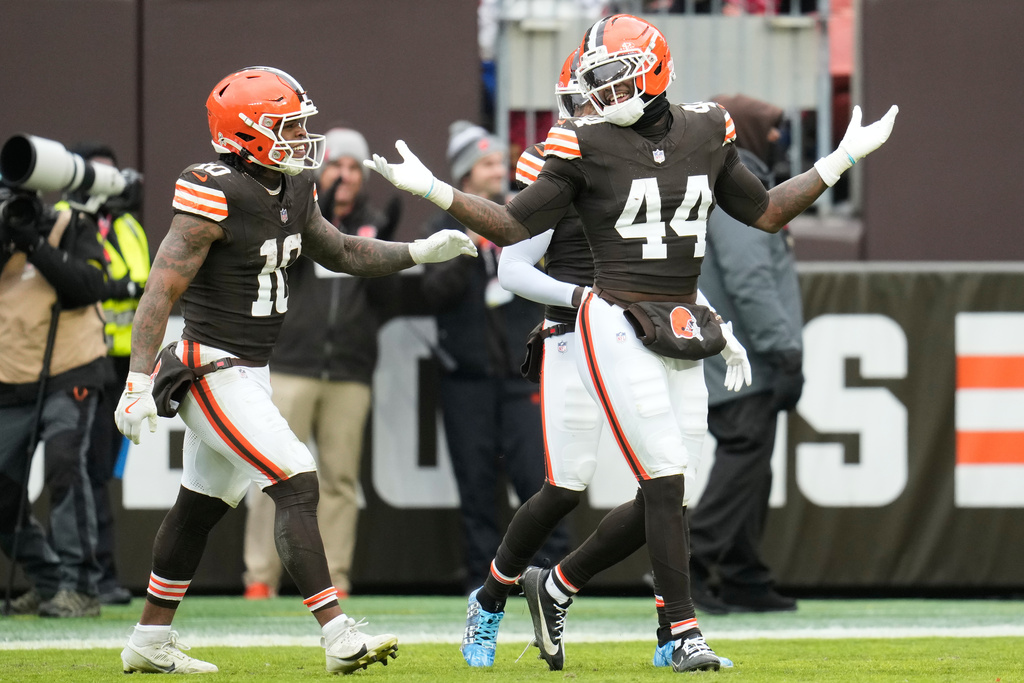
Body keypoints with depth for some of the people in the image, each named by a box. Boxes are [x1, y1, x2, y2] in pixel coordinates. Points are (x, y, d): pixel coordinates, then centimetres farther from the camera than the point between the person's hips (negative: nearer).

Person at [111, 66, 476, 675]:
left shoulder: (292, 192, 7)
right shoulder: (218, 196, -19)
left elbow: (341, 252, 22)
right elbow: (162, 291, -20)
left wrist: (420, 253, 10)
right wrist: (139, 383, -24)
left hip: (250, 372, 10)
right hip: (215, 370, -10)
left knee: (202, 505, 16)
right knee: (297, 485, -15)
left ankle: (150, 643, 26)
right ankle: (339, 635, -18)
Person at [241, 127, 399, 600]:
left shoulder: (375, 224, 13)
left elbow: (383, 295, 5)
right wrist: (317, 216, -25)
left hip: (350, 373, 2)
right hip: (291, 366, -2)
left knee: (340, 477, 2)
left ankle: (334, 578, 5)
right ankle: (260, 576, -5)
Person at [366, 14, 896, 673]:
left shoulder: (707, 135, 7)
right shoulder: (587, 147, -5)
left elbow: (766, 212, 19)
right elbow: (514, 225, 1)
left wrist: (843, 159, 17)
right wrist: (433, 189, -10)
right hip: (618, 326, -5)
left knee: (667, 491, 3)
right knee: (666, 480, -12)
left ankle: (561, 587, 20)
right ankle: (685, 632, -7)